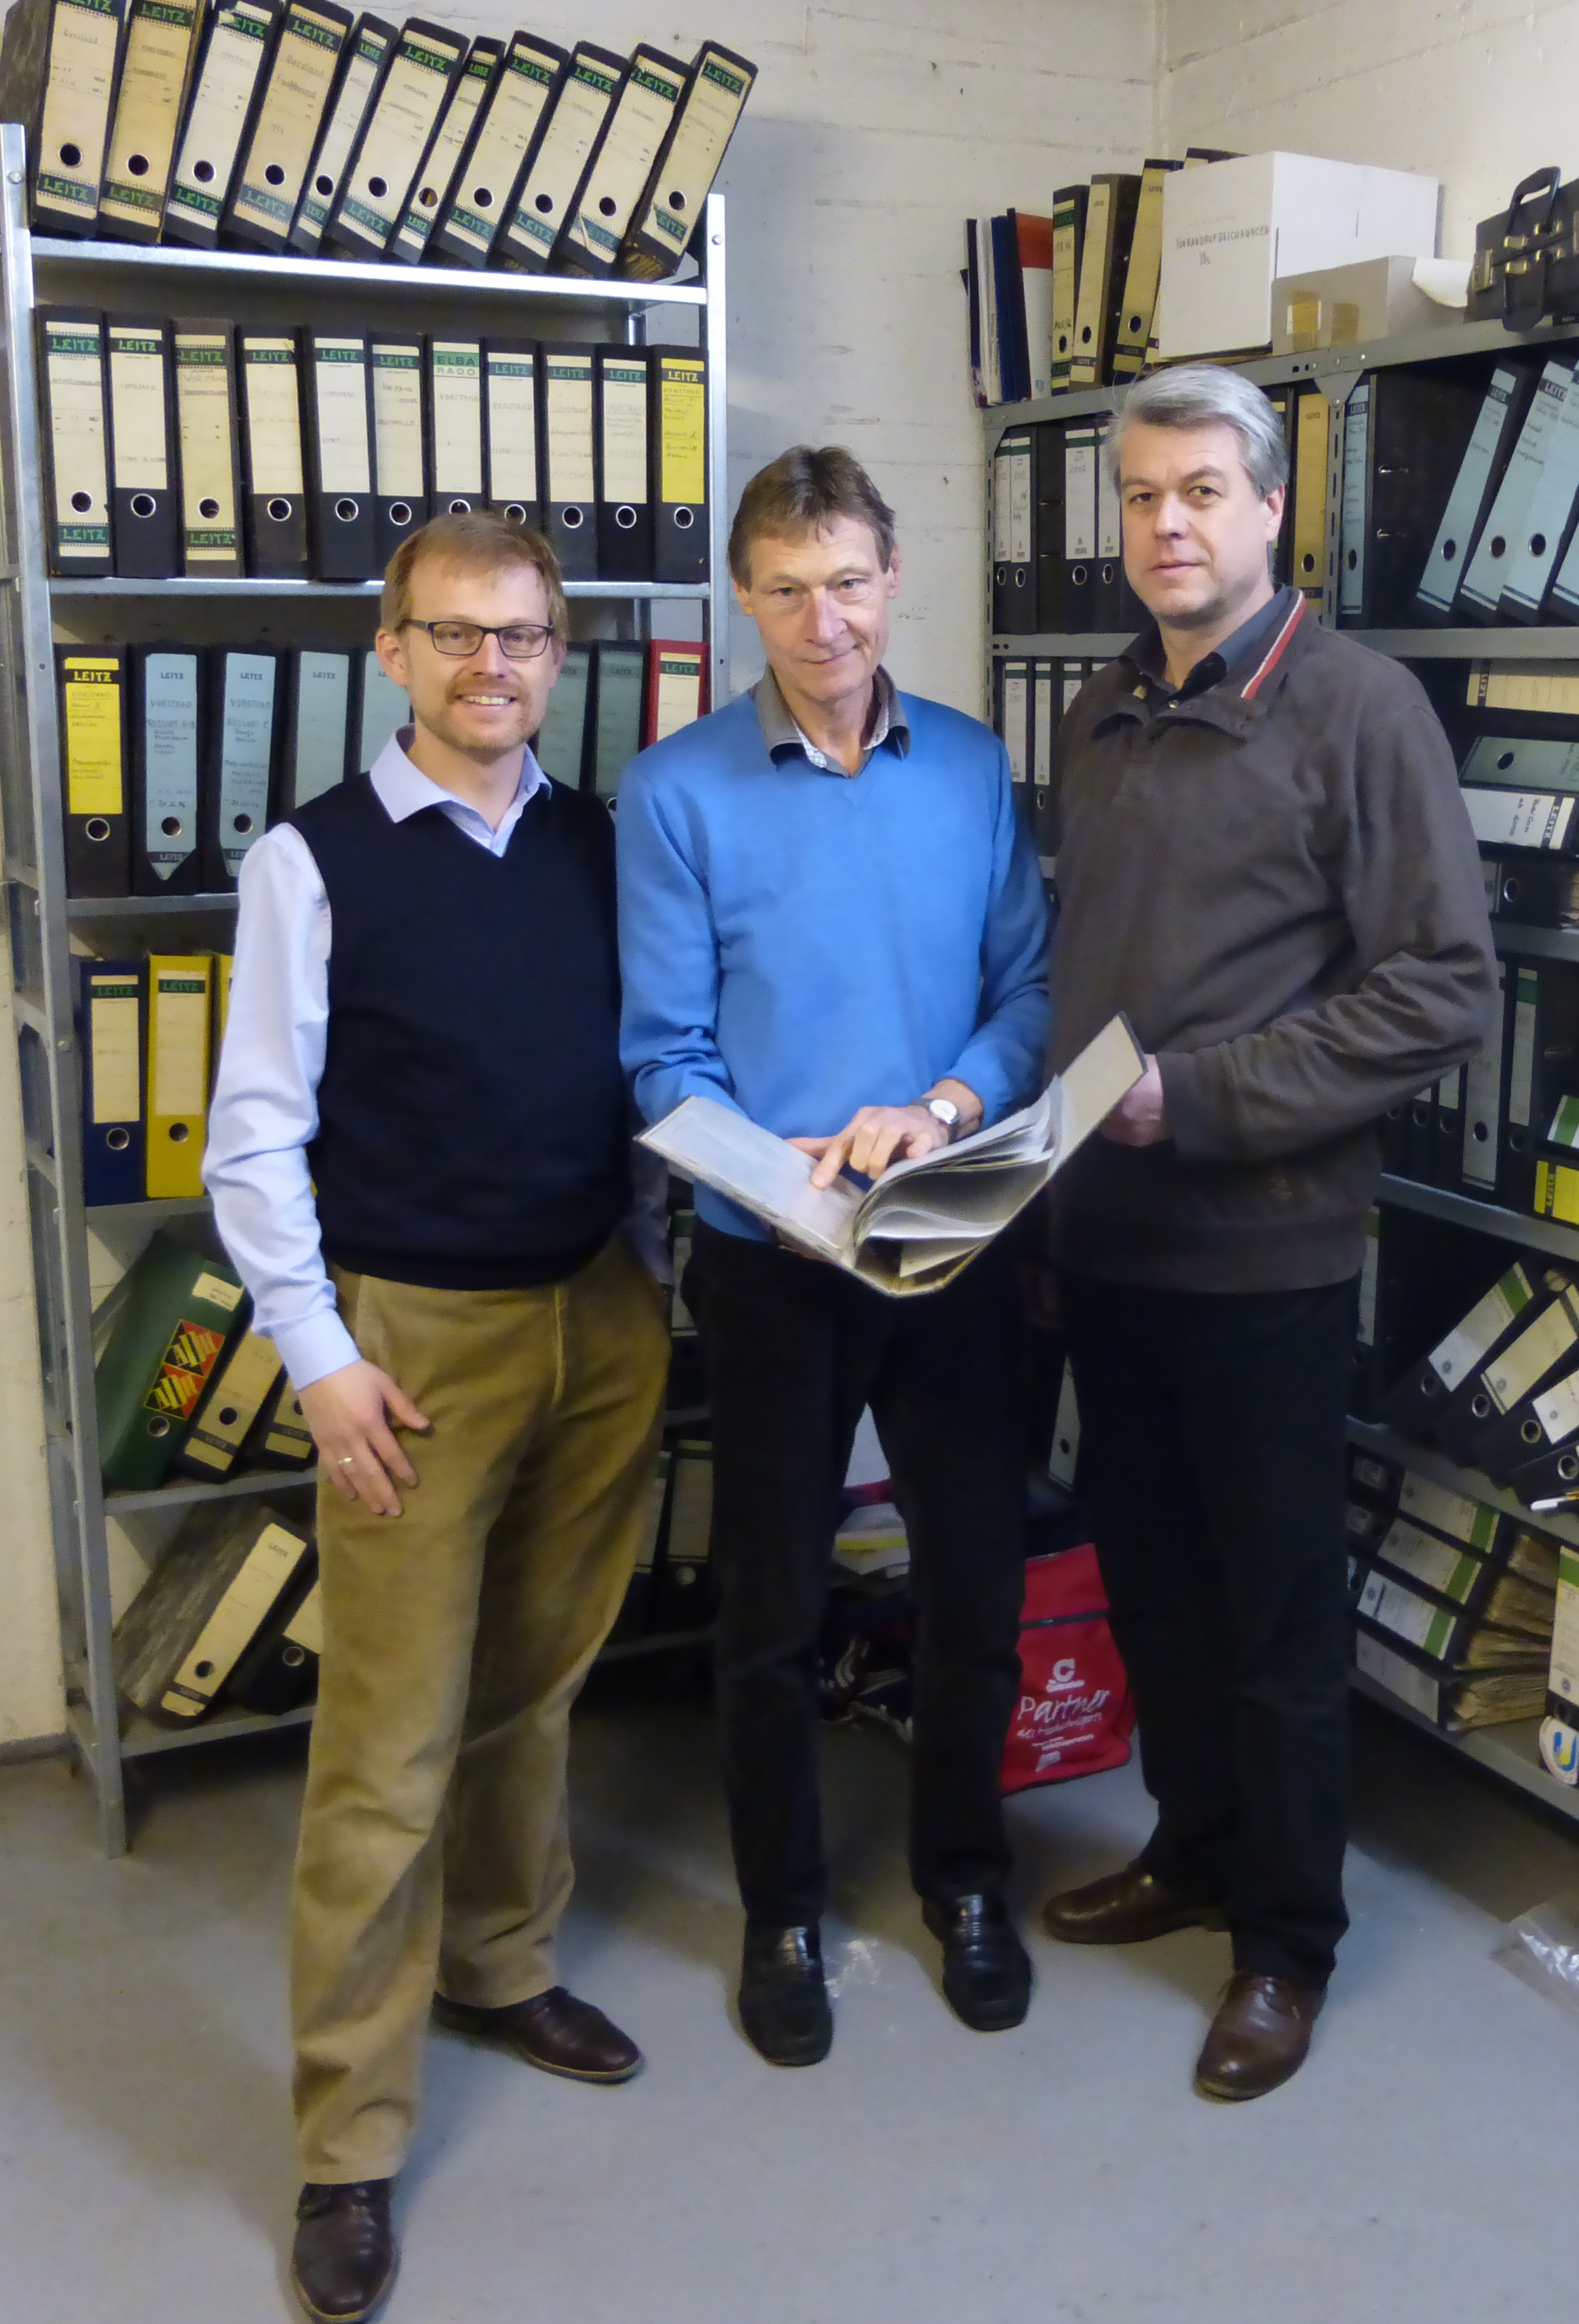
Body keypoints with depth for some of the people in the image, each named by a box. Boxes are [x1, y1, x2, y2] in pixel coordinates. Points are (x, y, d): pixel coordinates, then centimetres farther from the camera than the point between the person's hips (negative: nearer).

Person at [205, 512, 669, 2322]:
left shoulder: (604, 847, 6)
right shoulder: (314, 861, -5)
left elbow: (648, 1067, 12)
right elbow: (255, 1132, -6)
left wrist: (657, 1275, 5)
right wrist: (319, 1356, -10)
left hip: (605, 1318, 4)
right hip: (414, 1338, -4)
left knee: (534, 1687, 18)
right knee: (390, 1744, 0)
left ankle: (499, 1966, 40)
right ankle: (351, 2140, 14)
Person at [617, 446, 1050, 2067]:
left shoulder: (971, 767, 1)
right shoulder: (677, 792, -8)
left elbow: (1031, 989, 1)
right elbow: (667, 1054, -9)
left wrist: (942, 1110, -18)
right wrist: (786, 1176, -24)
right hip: (771, 1264, -2)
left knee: (980, 1584, 13)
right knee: (771, 1610, 12)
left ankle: (962, 1874, 38)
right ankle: (782, 1912, 34)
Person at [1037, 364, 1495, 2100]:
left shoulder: (1355, 707, -10)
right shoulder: (1098, 721, 10)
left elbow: (1440, 987, -14)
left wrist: (1199, 1096, -19)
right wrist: (1053, 1134, 4)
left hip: (1265, 1243, -6)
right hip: (1104, 1232, 6)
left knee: (1277, 1612, 7)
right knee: (1149, 1577, 18)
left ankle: (1285, 1940, 26)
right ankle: (1193, 1850, 39)